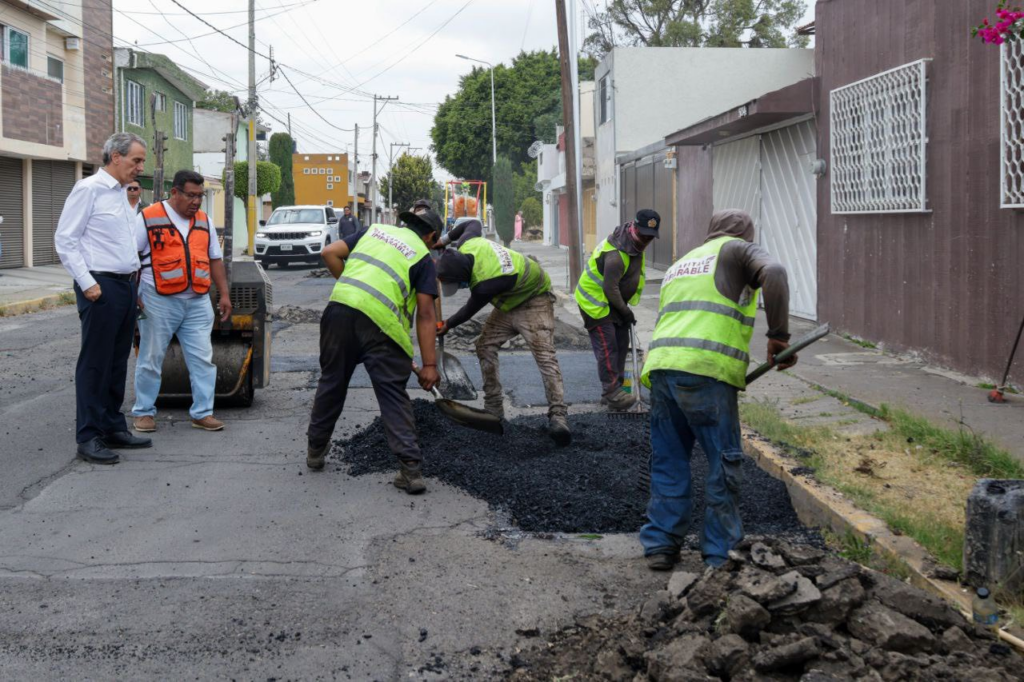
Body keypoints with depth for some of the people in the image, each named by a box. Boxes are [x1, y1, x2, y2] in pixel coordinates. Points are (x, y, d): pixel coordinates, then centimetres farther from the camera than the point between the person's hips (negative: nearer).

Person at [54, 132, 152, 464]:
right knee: (95, 364, -5)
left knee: (117, 362, 12)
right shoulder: (89, 189, -9)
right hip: (101, 287, -8)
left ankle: (113, 428, 21)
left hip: (126, 286, 8)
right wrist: (87, 284, -17)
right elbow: (65, 240, -12)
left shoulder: (122, 193, 16)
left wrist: (134, 280, 15)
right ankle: (88, 438, -1)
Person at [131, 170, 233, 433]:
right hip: (159, 303, -4)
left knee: (202, 359, 1)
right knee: (151, 359, 4)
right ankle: (144, 412, 15)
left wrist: (224, 294, 11)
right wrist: (133, 294, -10)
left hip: (198, 303, 4)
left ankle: (202, 413, 7)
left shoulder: (203, 221, 13)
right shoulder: (149, 218, -3)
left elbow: (215, 259, 17)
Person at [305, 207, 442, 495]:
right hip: (380, 322, -3)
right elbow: (425, 314, 2)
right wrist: (429, 364, 1)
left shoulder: (375, 230, 23)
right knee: (393, 395, 3)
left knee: (331, 382, 19)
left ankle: (315, 449, 35)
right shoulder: (423, 259, 11)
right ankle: (411, 469, -2)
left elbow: (330, 253, 15)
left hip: (340, 307, 4)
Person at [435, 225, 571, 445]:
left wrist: (448, 325, -1)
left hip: (534, 301, -10)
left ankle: (558, 417, -33)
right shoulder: (467, 246, -18)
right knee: (485, 346, 3)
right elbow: (474, 223, 6)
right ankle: (493, 409, 10)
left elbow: (470, 310, -19)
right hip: (509, 303, 10)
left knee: (544, 355, -25)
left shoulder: (484, 285, -39)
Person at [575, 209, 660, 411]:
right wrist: (626, 312, -15)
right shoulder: (616, 255, -31)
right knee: (607, 346, -13)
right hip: (595, 301, -10)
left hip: (611, 302, 10)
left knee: (621, 344, 10)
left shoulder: (636, 245, 2)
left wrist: (625, 310, 15)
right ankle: (612, 393, -14)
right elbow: (610, 289, -27)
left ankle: (612, 391, 17)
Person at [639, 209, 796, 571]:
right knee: (724, 464, 3)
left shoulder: (680, 264, 32)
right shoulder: (738, 250, 12)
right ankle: (721, 553, 8)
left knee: (668, 460, 16)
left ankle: (660, 544, 17)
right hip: (706, 370, -6)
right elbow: (773, 273, -10)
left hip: (660, 365, 7)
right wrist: (778, 335, -7)